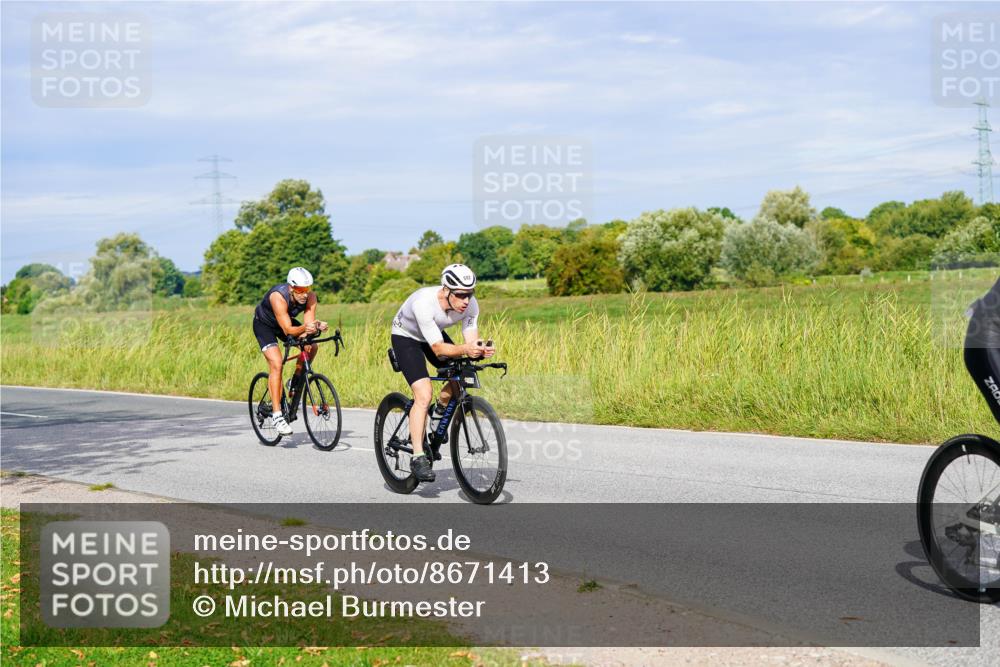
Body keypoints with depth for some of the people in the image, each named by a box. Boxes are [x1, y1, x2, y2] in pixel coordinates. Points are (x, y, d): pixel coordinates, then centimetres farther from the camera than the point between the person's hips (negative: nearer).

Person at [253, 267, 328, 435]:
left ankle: (296, 382, 11)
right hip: (264, 324, -6)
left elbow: (309, 322, -29)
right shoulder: (278, 296, -37)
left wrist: (316, 327, -51)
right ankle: (276, 415, -23)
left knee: (311, 347, -15)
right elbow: (288, 330, -40)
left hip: (287, 321, 6)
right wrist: (304, 328, -58)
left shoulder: (310, 296, -24)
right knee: (276, 363, -22)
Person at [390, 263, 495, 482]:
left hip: (435, 334, 6)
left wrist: (480, 350, -45)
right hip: (406, 336, -6)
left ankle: (440, 411, 20)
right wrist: (464, 349, -54)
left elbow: (471, 342, -22)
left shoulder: (470, 304, -24)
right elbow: (438, 348, -37)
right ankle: (418, 458, -16)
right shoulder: (424, 303, -39)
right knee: (424, 395, -21)